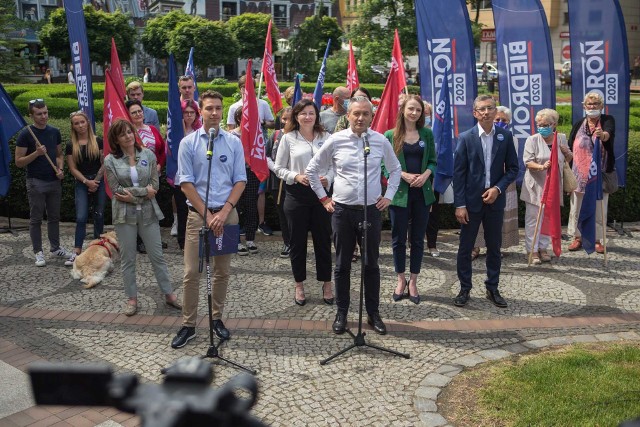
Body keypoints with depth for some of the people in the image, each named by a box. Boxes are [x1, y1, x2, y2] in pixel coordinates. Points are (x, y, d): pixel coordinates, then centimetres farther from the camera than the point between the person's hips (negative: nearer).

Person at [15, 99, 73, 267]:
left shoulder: (54, 132, 6)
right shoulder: (26, 135, -8)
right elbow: (18, 162, -9)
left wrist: (60, 169, -4)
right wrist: (36, 153, -22)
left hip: (54, 182, 5)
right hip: (36, 183, -4)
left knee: (54, 217, 13)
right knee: (36, 219, 4)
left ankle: (55, 248, 24)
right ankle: (38, 252, 12)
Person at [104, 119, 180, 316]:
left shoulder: (148, 155, 1)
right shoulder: (110, 160, -3)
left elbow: (155, 185, -3)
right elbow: (116, 190, -10)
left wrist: (132, 194, -13)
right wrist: (144, 191, -12)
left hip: (148, 212, 1)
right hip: (124, 214, -1)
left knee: (157, 255, 7)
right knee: (127, 258, 7)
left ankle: (169, 294, 17)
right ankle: (132, 298, 19)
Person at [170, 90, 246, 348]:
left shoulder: (234, 142, 4)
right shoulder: (188, 143, 0)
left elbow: (240, 181, 2)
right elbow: (186, 183, -3)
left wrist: (224, 212, -10)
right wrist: (207, 215, -9)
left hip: (227, 213, 2)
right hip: (198, 213, -1)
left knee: (222, 271, 10)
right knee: (192, 272, -1)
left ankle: (217, 319, 24)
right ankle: (188, 325, 10)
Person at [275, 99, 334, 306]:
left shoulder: (325, 137, 3)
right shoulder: (288, 138, 0)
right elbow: (279, 168, 2)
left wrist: (328, 178, -13)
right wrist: (296, 176, -14)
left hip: (321, 193, 1)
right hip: (297, 194, -1)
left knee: (323, 239, 8)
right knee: (297, 241, 8)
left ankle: (326, 283, 21)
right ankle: (299, 285, 22)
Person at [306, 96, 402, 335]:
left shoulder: (380, 141, 0)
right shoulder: (336, 141, -3)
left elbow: (395, 169, 17)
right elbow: (312, 170, 8)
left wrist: (388, 196, 9)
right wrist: (323, 198, 5)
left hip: (372, 210, 1)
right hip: (343, 210, -1)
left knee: (371, 264, 9)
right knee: (342, 264, 8)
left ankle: (373, 313, 21)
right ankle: (341, 313, 21)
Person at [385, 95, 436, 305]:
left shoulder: (427, 134, 6)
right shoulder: (391, 135, -1)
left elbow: (432, 161, 8)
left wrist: (425, 175, -12)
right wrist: (404, 175, -17)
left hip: (422, 192, 2)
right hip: (399, 192, -2)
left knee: (418, 239, 8)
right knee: (399, 238, 7)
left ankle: (413, 281, 20)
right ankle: (401, 279, 24)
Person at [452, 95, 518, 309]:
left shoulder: (505, 136, 1)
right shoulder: (466, 138, -5)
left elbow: (513, 168, 4)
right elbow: (458, 173, -6)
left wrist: (498, 188, -11)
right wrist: (459, 204, -10)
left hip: (495, 200, 2)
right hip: (471, 201, -2)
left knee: (494, 247, 11)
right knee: (465, 247, 5)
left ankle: (493, 289, 24)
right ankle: (464, 289, 18)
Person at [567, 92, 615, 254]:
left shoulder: (608, 120, -1)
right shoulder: (578, 125, 6)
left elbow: (609, 133, -24)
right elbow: (570, 149, 8)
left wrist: (603, 135, -49)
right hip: (579, 175, 2)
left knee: (599, 208, 3)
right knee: (577, 208, 5)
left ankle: (597, 240, 15)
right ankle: (578, 237, 18)